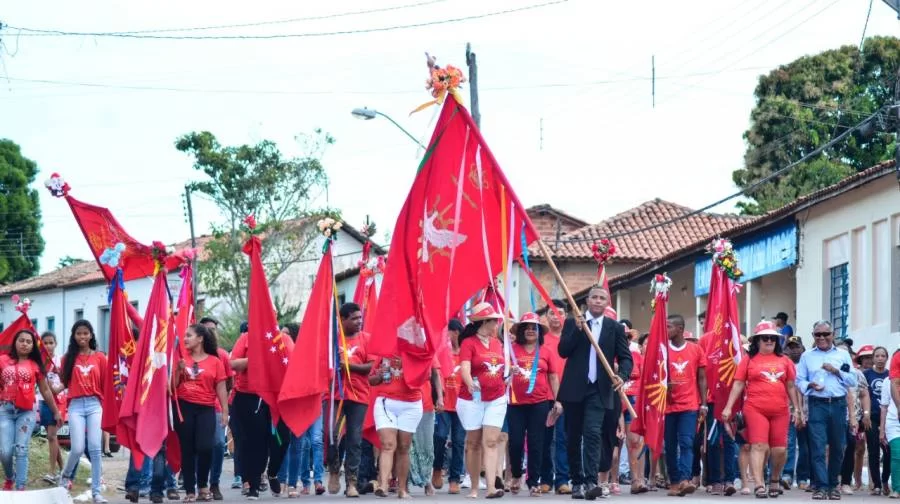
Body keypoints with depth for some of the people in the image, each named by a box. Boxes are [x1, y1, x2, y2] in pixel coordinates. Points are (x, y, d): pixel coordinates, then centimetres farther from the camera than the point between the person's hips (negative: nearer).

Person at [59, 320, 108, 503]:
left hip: (95, 405, 0)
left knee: (95, 448, -8)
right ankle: (66, 476, 22)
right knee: (78, 448, -9)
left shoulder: (99, 357, 7)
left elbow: (105, 383, 7)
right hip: (76, 405, 0)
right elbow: (65, 382, 9)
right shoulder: (69, 358, 9)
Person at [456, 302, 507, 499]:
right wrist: (470, 384, -41)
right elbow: (465, 368, -25)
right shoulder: (468, 343, -9)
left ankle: (491, 487, -15)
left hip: (496, 400, 4)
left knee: (491, 442, -6)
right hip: (472, 399, -4)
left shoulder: (497, 343, 10)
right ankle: (474, 488, 14)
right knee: (473, 443, 6)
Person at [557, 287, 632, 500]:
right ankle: (577, 482, 15)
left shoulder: (615, 328, 8)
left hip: (599, 390, -1)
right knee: (574, 438, 6)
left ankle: (590, 482, -23)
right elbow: (563, 351, -2)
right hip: (574, 389, 1)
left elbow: (625, 357, 5)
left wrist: (622, 375, -15)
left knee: (593, 434, -15)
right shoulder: (572, 323, 8)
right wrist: (577, 330, -15)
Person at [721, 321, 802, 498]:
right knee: (759, 446, -11)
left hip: (780, 411, 3)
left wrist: (797, 409, 12)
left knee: (780, 449, 4)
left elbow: (791, 386, 16)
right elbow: (738, 385, 5)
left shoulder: (784, 361, 12)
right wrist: (729, 407, -1)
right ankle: (759, 485, -13)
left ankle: (775, 480, 28)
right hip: (756, 409, -3)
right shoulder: (749, 360, 6)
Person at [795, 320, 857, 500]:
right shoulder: (807, 356, 11)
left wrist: (837, 372, -7)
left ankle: (833, 484, 18)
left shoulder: (843, 355, 11)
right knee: (818, 447, -10)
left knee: (837, 447, 6)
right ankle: (821, 486, -11)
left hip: (838, 404, 2)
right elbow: (799, 380, 6)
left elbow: (853, 380, 7)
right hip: (817, 404, -1)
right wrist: (810, 385, -14)